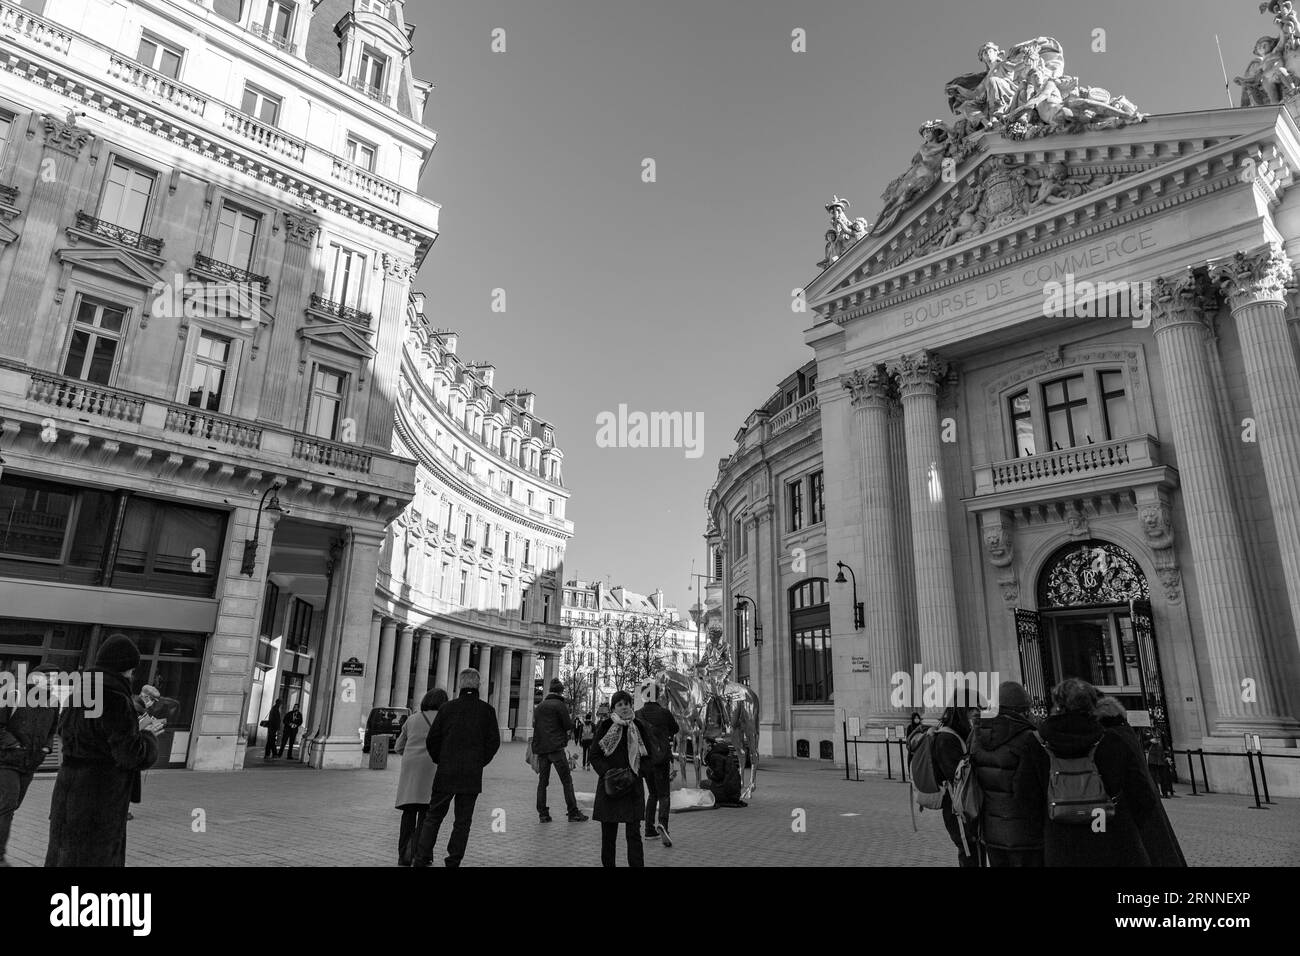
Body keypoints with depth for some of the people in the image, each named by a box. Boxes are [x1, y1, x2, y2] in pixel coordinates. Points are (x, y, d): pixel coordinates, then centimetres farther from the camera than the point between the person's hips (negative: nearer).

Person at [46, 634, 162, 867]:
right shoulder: (115, 699, -20)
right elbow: (131, 755, -21)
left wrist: (133, 728, 15)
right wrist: (147, 734, -1)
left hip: (71, 791, 9)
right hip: (98, 800, -9)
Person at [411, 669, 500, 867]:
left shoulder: (447, 708, -1)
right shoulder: (487, 710, -2)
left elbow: (432, 740, 0)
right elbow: (494, 742, -4)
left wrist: (440, 761, 13)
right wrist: (480, 762, 7)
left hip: (445, 773, 0)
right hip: (473, 776, 0)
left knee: (433, 816, 12)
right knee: (462, 821, 9)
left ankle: (422, 859, 7)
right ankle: (453, 861, 9)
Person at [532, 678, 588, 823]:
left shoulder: (539, 706, 13)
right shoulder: (560, 705, -6)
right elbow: (569, 725, -7)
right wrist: (571, 719, 12)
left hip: (540, 748, 6)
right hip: (556, 748, -6)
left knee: (542, 781, 10)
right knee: (567, 781, -1)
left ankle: (542, 814, 8)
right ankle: (573, 813, -2)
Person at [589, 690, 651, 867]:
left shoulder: (640, 728, 3)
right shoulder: (604, 727, -1)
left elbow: (647, 758, 9)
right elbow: (594, 756, 2)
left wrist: (635, 774, -7)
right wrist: (606, 772, -14)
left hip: (633, 786, 0)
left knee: (634, 833, -2)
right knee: (608, 834, 7)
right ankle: (607, 863, 21)